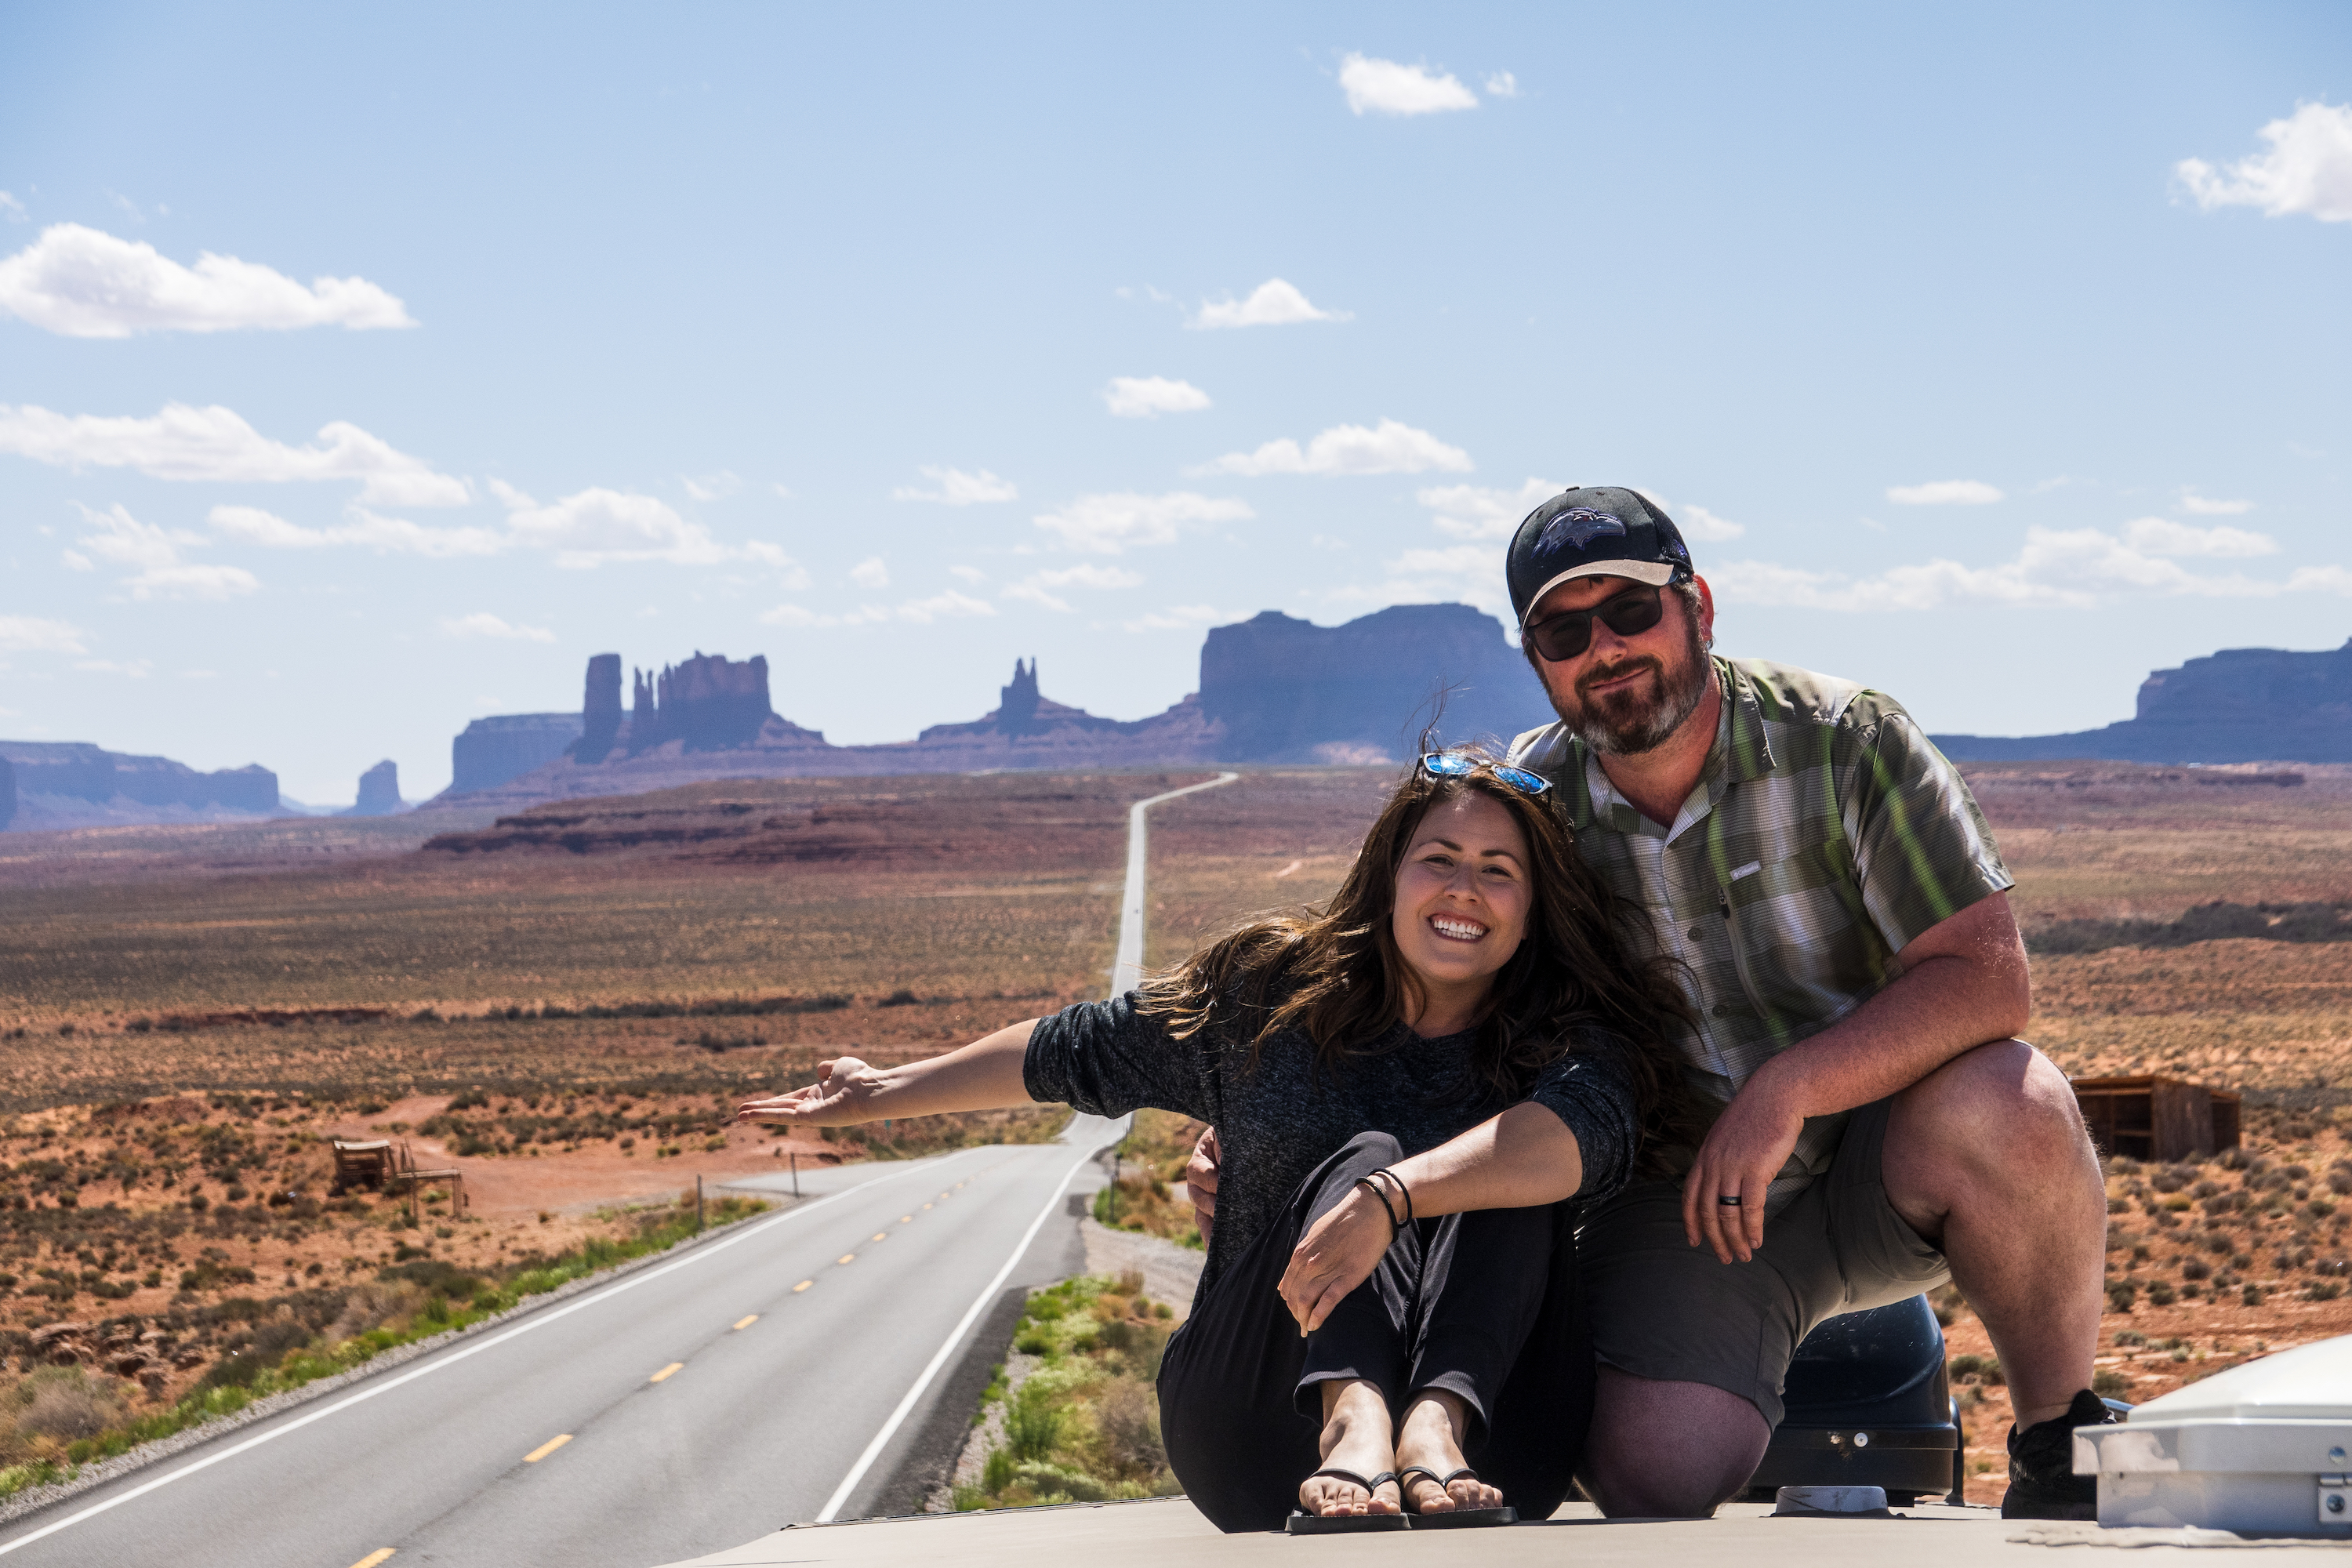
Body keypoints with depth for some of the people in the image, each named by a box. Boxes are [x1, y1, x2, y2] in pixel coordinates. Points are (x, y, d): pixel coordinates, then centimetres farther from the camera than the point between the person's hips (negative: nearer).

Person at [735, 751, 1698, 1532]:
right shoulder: (1276, 993, 5)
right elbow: (1081, 1051, 20)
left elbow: (1578, 1129, -29)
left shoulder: (1568, 1038, -3)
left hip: (1493, 1454, -1)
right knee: (1361, 1152, -22)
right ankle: (1353, 1421, -49)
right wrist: (885, 1093, 30)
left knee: (1509, 1187, -22)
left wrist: (1391, 1202, -45)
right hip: (1259, 1427, 1)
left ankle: (1436, 1423, -44)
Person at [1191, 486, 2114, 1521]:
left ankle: (2062, 1439, -11)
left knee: (2003, 1106, -35)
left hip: (1878, 1162, 0)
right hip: (1676, 1197, 1)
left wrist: (1786, 1088, -30)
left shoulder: (1842, 740, -12)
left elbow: (1986, 976, -19)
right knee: (1652, 1471, -28)